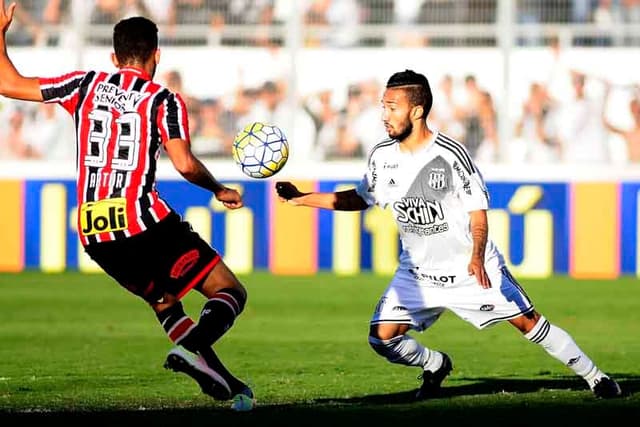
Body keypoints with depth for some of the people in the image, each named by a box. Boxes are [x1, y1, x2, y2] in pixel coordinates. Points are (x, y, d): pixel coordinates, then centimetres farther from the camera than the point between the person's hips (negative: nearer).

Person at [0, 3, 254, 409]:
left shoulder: (87, 85, 12)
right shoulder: (163, 100, 0)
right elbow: (185, 165, -11)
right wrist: (220, 190, 7)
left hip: (93, 235, 5)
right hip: (144, 221, -5)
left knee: (164, 302, 26)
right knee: (230, 293, 1)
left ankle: (221, 382, 15)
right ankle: (191, 347, -28)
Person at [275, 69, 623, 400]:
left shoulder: (450, 154, -18)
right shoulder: (382, 157, -3)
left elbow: (477, 209, -13)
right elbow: (360, 198, 13)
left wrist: (477, 256, -29)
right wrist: (301, 198, 7)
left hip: (472, 267, -4)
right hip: (418, 272, 4)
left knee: (528, 322, -3)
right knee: (382, 338, -9)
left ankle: (593, 376, 13)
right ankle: (435, 365, 21)